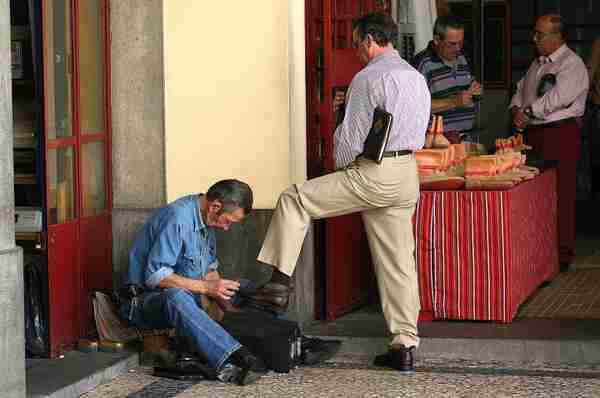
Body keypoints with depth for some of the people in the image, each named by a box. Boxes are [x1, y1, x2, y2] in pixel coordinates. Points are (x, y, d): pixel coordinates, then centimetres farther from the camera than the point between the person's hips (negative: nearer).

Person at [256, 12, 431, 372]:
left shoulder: (368, 78, -11)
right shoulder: (417, 78, 15)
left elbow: (351, 135, -11)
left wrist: (342, 169, 9)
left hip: (375, 176, -8)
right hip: (407, 177, 8)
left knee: (294, 200, 2)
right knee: (398, 262, 9)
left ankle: (279, 283, -2)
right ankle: (405, 346, 9)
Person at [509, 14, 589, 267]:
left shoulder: (572, 64, -9)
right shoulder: (538, 64, 19)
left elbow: (555, 100, -19)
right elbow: (520, 91, 23)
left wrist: (526, 112, -9)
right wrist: (516, 111, 2)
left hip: (561, 134, -8)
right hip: (534, 133, 8)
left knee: (560, 193, -6)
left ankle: (563, 254, 1)